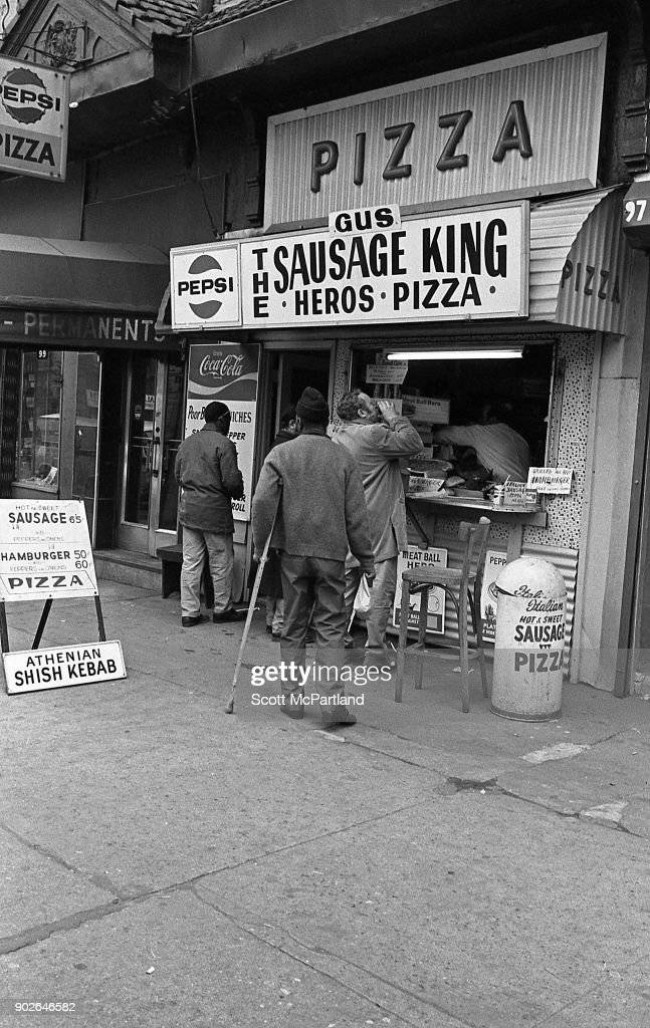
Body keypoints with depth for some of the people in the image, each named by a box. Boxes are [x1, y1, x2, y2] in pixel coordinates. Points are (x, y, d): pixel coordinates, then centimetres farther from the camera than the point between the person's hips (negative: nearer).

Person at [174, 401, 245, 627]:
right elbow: (231, 481, -16)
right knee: (221, 563, 8)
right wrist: (238, 492, 5)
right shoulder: (224, 444, -12)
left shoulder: (186, 443, 10)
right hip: (215, 510, -6)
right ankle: (222, 609, 19)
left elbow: (178, 476, 15)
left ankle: (189, 611, 12)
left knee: (190, 562, 9)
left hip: (188, 509, 6)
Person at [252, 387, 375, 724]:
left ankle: (292, 697, 16)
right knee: (331, 626, 4)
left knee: (294, 627, 12)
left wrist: (260, 544, 1)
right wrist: (366, 560, 7)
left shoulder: (280, 455, -1)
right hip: (331, 553, 0)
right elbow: (356, 515, 1)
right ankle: (334, 699, -3)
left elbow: (262, 502, -10)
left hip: (293, 552, 1)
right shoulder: (343, 458, 1)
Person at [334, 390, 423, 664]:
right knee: (382, 589, -1)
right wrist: (393, 417, -3)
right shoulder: (373, 434, -15)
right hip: (377, 526, -8)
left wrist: (388, 421, 16)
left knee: (344, 587, 14)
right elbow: (414, 443, -12)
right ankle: (375, 652, 1)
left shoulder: (338, 437, 10)